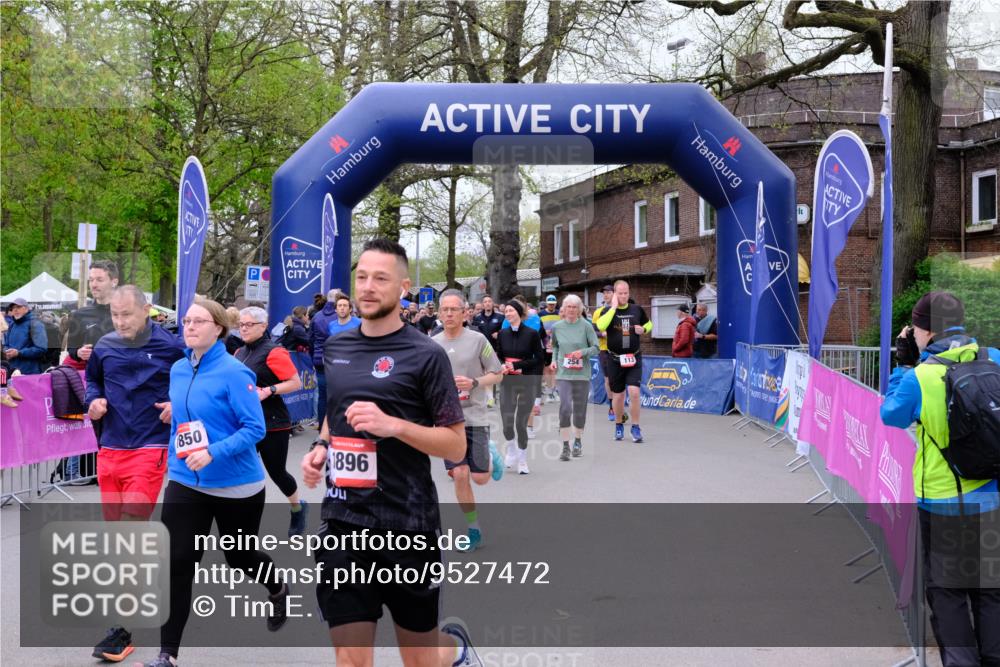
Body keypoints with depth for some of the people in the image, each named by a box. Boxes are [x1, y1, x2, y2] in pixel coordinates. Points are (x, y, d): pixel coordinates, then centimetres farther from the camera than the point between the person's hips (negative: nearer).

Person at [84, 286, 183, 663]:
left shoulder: (170, 347, -7)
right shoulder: (104, 348, 6)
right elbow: (92, 380, 24)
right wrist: (93, 400, 3)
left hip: (149, 451, -5)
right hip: (110, 450, 5)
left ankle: (123, 628, -5)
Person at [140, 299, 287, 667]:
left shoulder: (234, 372, -17)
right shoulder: (178, 370, 3)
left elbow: (255, 428, -20)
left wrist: (213, 453, -29)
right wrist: (173, 462, 14)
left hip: (236, 484, -4)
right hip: (186, 482, 5)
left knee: (239, 557, 15)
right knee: (175, 564, -5)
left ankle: (278, 591, 49)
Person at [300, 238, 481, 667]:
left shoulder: (425, 355, -8)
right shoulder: (335, 349, 8)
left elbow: (456, 446, -8)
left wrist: (394, 425, -22)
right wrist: (321, 448, 4)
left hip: (408, 523, -4)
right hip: (342, 522, 4)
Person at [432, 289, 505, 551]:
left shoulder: (477, 340, -5)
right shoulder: (432, 344, 4)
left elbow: (497, 375, -1)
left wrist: (474, 383, -16)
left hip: (474, 416, -2)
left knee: (480, 478, -1)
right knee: (460, 475, -3)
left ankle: (491, 456, 36)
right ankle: (474, 529, 14)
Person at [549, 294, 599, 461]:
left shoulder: (586, 326, -3)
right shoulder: (557, 327, 4)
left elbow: (596, 348, -1)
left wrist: (583, 352, -17)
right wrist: (554, 360, 4)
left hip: (582, 373, 0)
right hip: (563, 373, 0)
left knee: (580, 409, 9)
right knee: (565, 407, -13)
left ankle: (578, 442, 30)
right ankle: (565, 446, -6)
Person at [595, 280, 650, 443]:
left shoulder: (637, 309, 3)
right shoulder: (608, 311, -3)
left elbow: (649, 324, 20)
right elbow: (600, 326, -25)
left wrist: (644, 329, -2)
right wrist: (613, 307, -20)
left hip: (634, 358, 0)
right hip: (615, 359, 0)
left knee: (634, 391, -14)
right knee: (618, 395, 9)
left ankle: (635, 427, -2)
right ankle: (619, 425, 30)